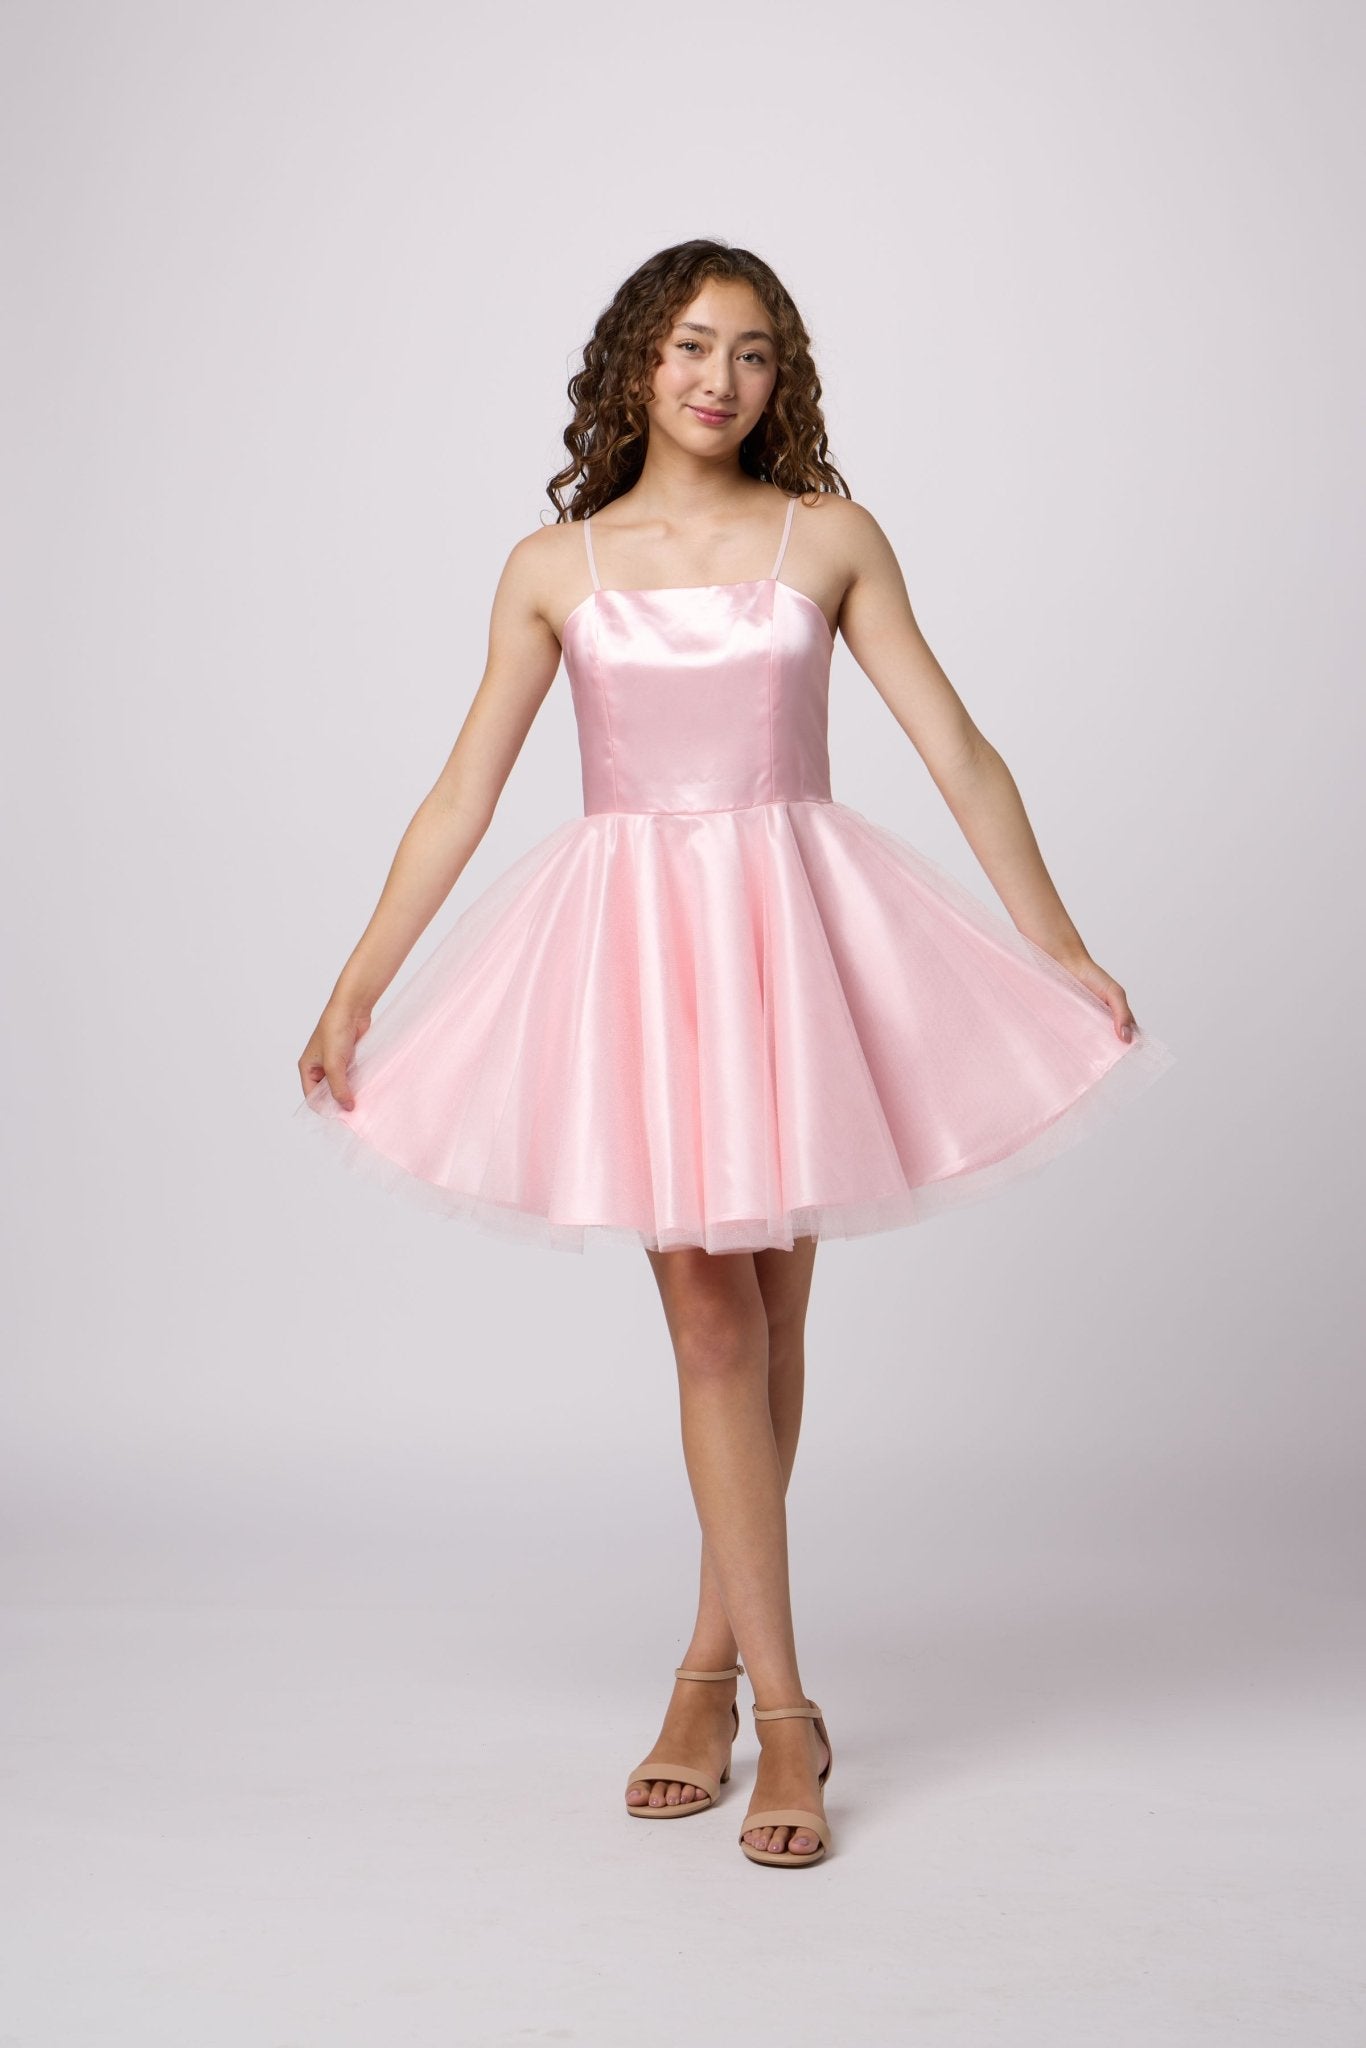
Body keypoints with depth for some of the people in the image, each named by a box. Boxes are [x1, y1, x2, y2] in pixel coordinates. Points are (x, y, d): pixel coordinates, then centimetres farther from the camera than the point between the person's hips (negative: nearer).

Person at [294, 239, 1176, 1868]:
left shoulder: (830, 542, 3)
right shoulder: (554, 568, 4)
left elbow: (960, 757, 4)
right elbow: (459, 797, 6)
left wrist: (1063, 954, 4)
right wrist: (353, 993, 4)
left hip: (793, 933, 1)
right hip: (634, 939, 0)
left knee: (771, 1317, 7)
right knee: (709, 1319, -3)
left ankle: (712, 1669, 25)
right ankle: (782, 1716, 5)